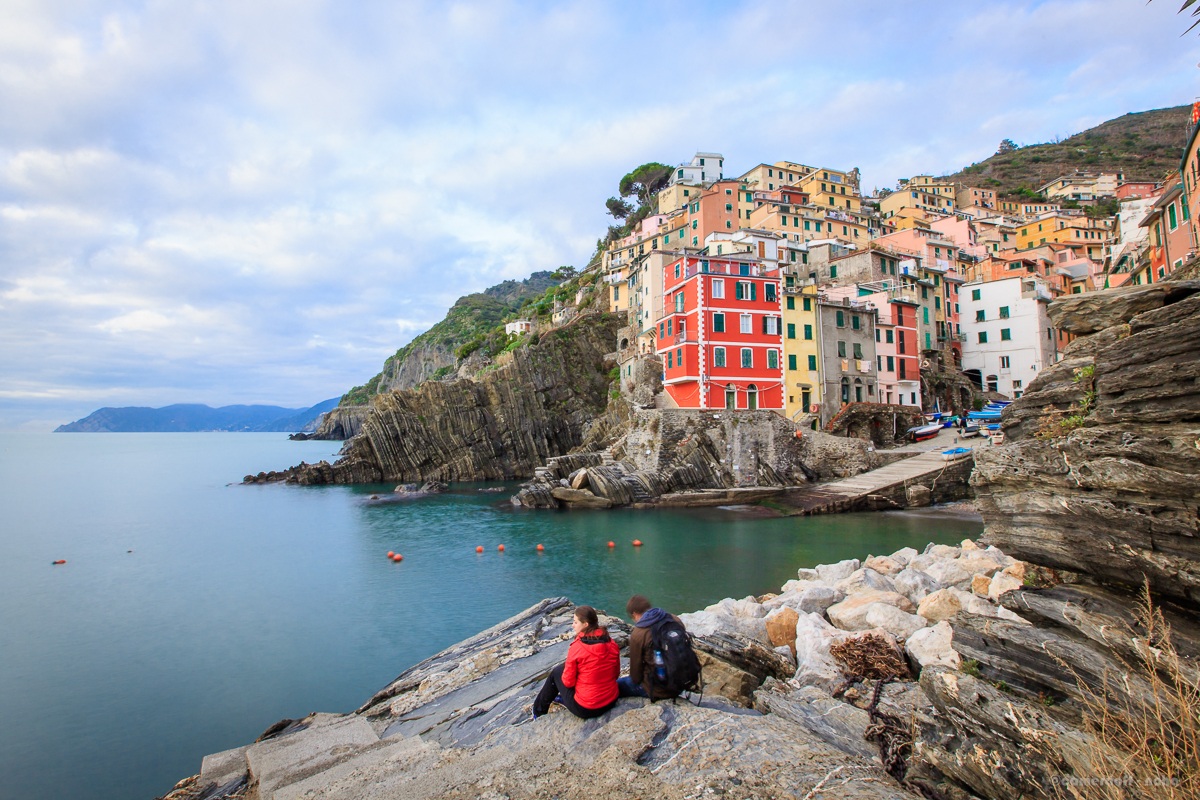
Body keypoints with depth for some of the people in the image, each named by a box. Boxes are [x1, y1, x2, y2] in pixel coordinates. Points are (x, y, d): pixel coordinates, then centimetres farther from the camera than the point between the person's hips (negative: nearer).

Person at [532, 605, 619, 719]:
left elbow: (568, 682, -10)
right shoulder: (612, 644, -5)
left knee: (556, 672, 18)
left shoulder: (577, 647, -19)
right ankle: (564, 698, 47)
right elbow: (616, 673, 7)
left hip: (585, 709, -5)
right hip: (611, 701, 5)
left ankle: (538, 711, 35)